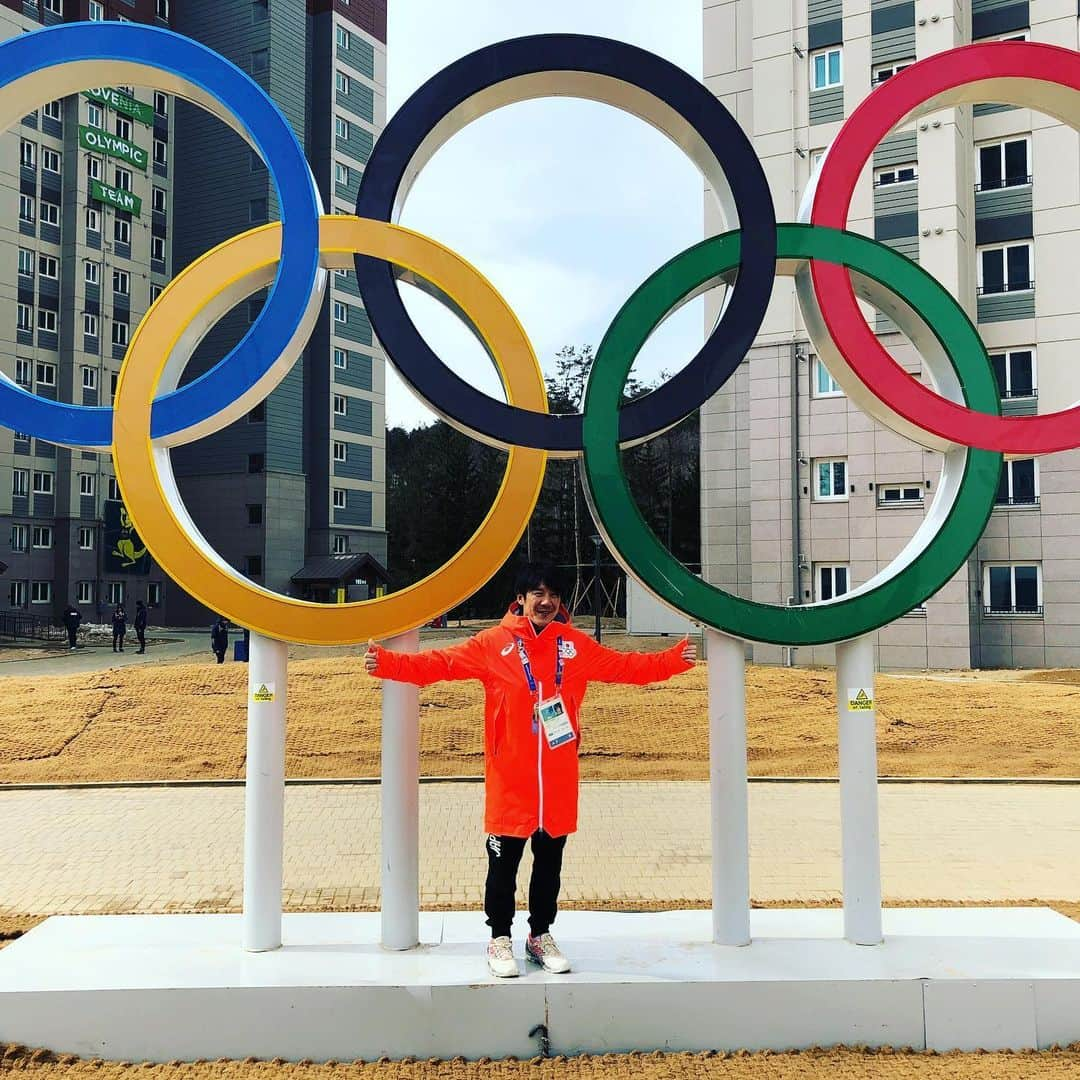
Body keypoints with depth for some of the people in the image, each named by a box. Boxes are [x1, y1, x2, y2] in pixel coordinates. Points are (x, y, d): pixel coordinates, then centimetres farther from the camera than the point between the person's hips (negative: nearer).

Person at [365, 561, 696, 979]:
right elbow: (440, 663, -8)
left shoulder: (576, 644, 6)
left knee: (550, 862, 15)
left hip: (558, 780, 3)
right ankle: (500, 939, 25)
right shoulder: (493, 643, -3)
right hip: (509, 780, -3)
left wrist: (675, 659, 3)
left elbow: (627, 666, 11)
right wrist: (388, 663, -19)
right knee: (503, 863, 7)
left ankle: (541, 936, 33)